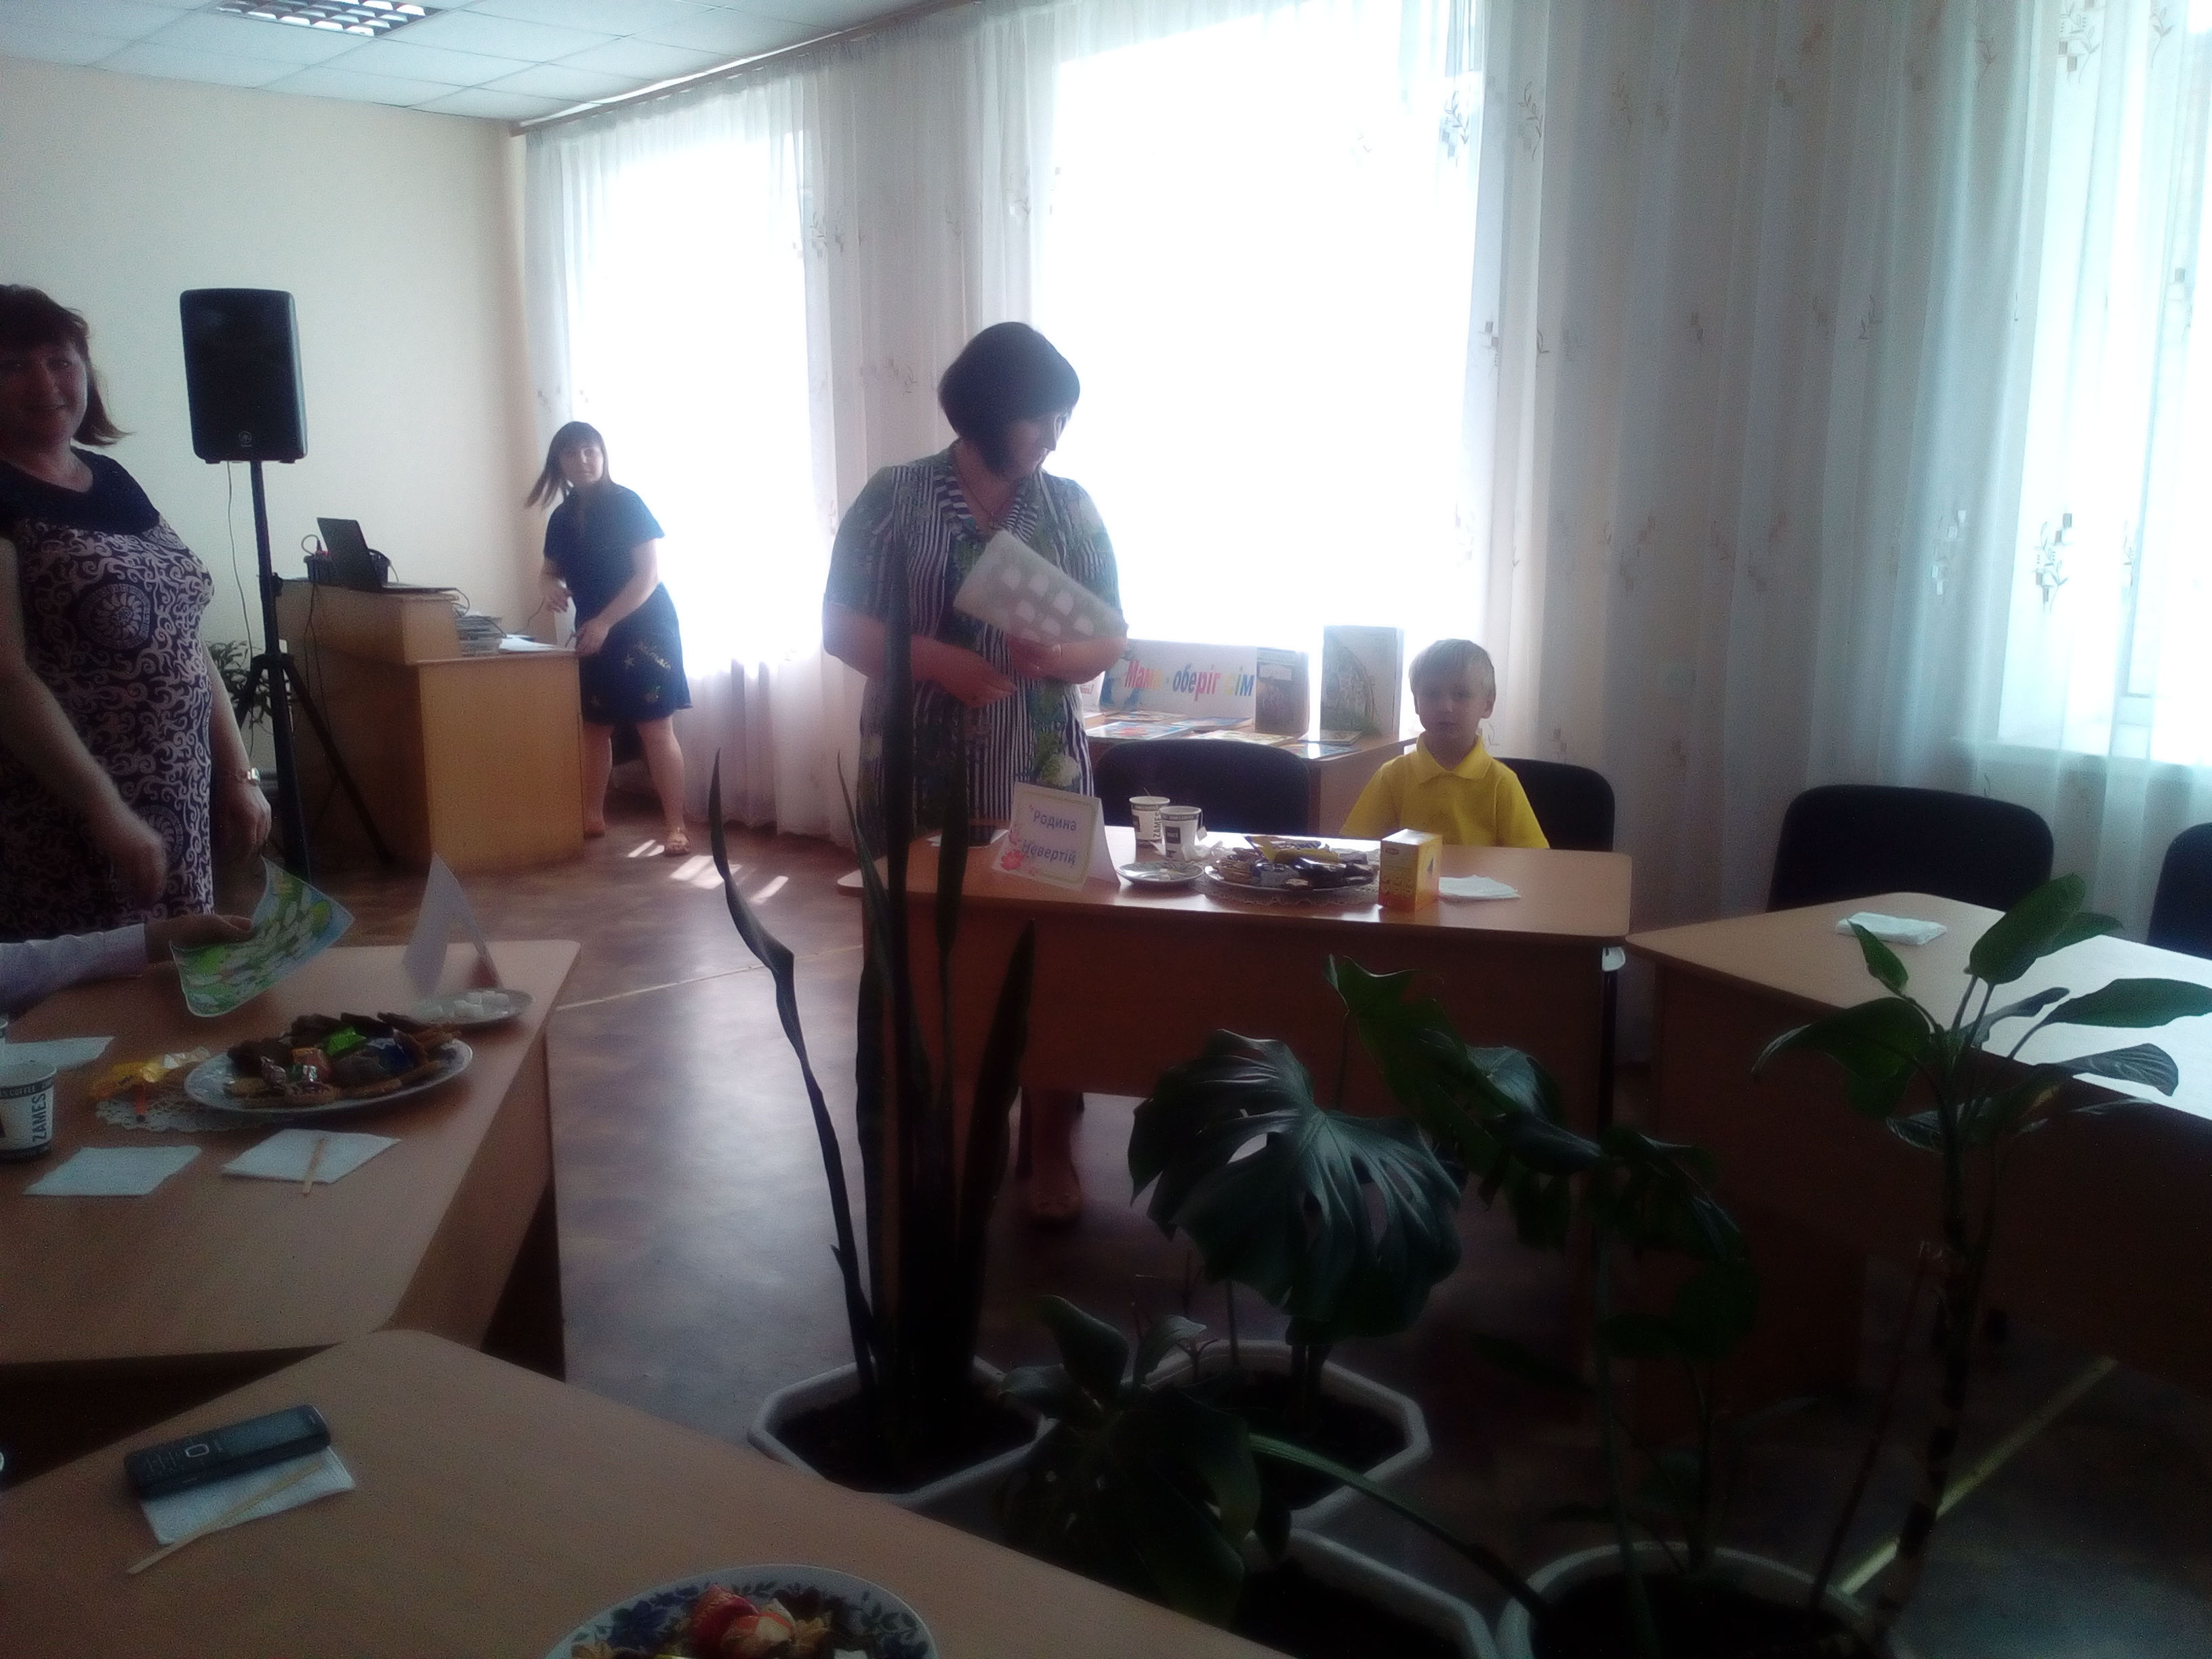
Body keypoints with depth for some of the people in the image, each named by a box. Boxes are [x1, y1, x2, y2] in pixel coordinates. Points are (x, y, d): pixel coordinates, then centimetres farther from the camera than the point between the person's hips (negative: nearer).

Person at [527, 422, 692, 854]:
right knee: (594, 725, 9)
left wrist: (604, 622, -21)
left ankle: (675, 826, -9)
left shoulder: (627, 504, -11)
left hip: (644, 630, -6)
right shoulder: (562, 518, 8)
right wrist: (551, 586, -4)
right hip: (594, 635, 6)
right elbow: (550, 570, 22)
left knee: (656, 728, -10)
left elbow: (649, 574, -16)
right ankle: (592, 816, 20)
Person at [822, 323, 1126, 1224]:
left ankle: (1050, 1151, 19)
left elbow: (1112, 638, 5)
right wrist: (937, 660, -21)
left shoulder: (1072, 507, 4)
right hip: (916, 776, -1)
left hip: (1040, 774, 1)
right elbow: (840, 626, -4)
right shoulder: (893, 497, -2)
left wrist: (1059, 658, -18)